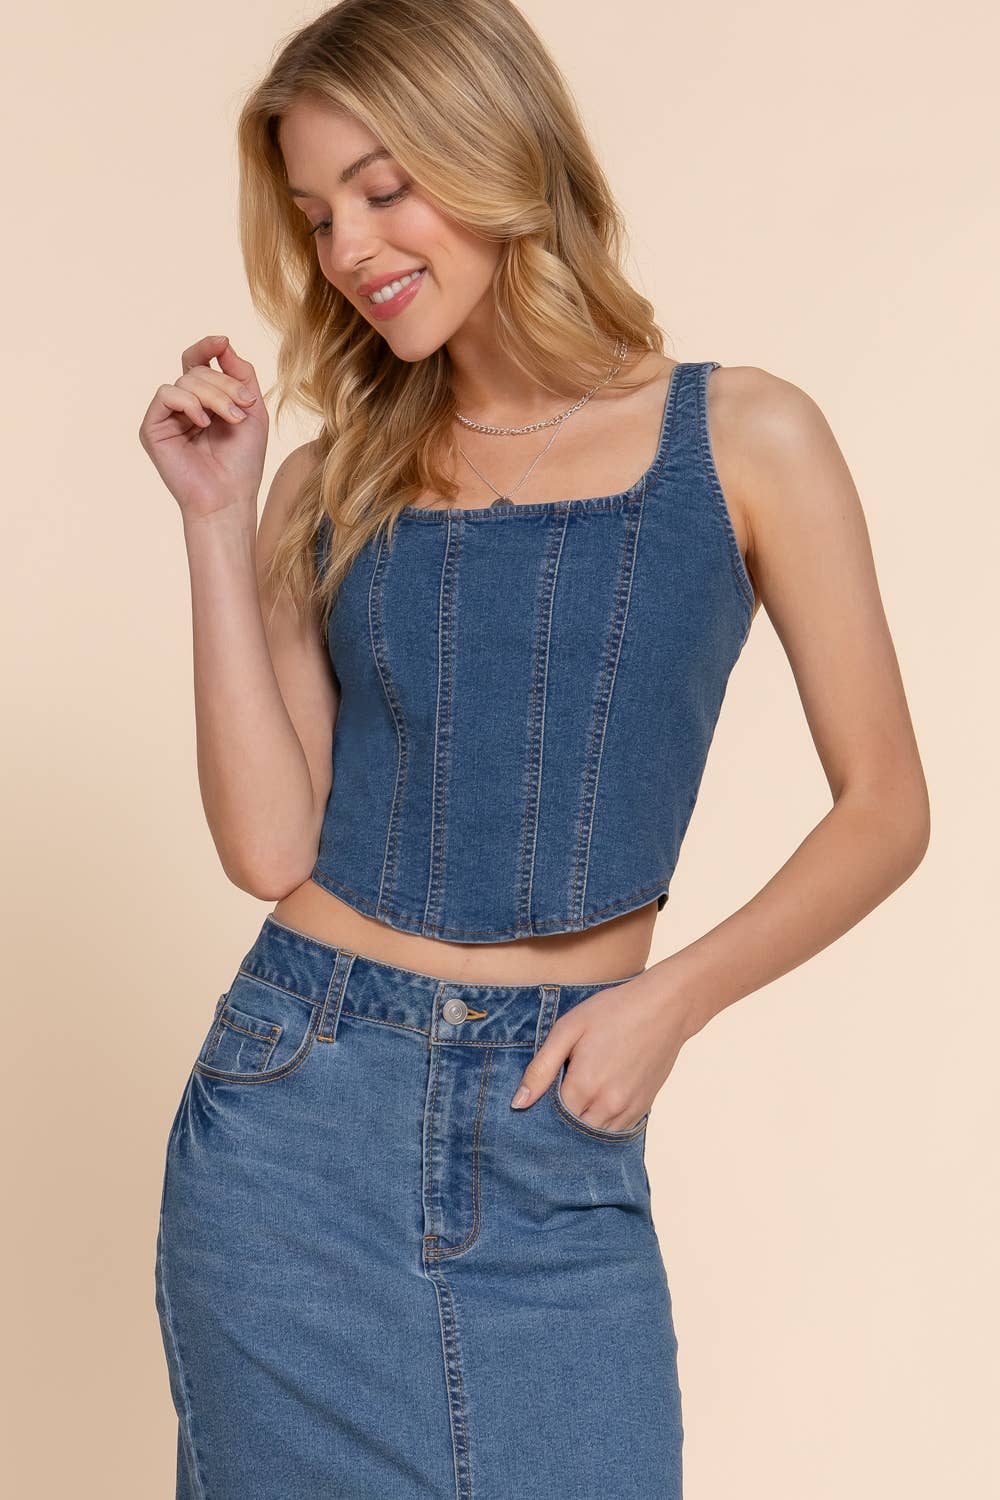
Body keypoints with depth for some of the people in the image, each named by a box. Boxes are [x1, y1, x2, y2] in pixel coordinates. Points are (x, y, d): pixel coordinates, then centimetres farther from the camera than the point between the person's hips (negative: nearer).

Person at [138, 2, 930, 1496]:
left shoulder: (744, 440, -2)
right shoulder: (331, 485, 5)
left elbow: (884, 808, 0)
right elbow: (269, 846, -5)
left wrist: (672, 997, -11)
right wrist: (217, 520, -6)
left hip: (558, 1129, -1)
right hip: (298, 1111, 2)